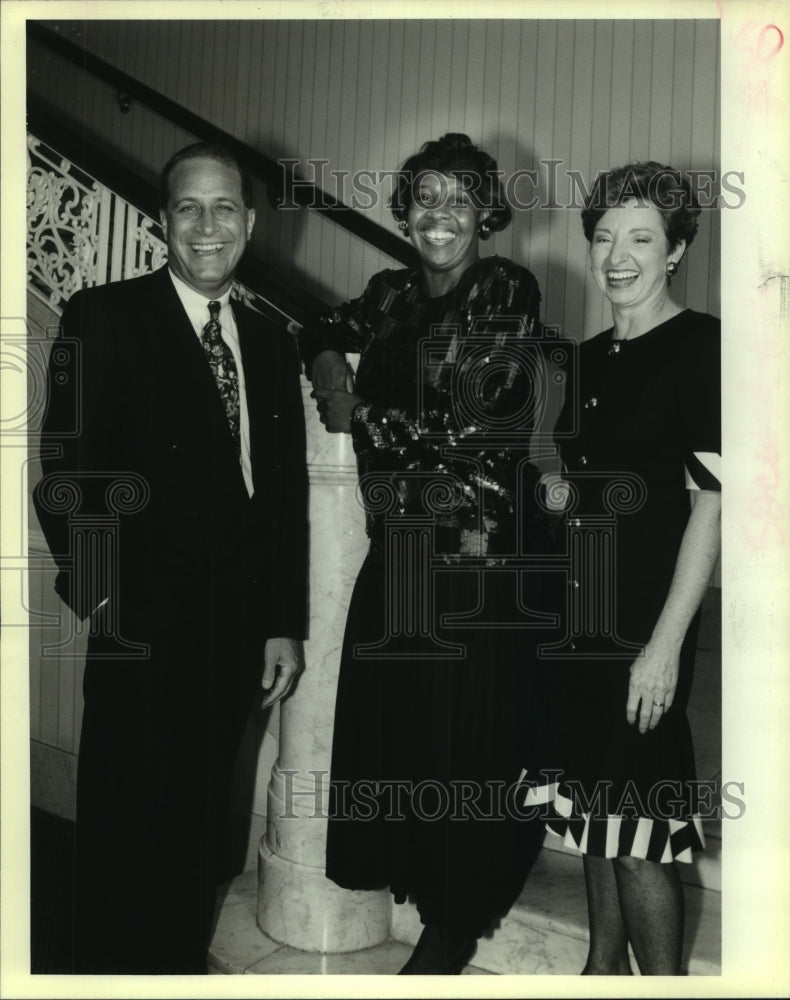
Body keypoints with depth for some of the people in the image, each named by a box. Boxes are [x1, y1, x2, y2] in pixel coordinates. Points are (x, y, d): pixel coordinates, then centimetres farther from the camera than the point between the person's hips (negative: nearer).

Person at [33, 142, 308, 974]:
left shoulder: (270, 345, 11)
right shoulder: (103, 319, -4)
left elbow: (285, 491, 10)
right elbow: (65, 470, -9)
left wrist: (285, 625, 8)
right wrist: (99, 592, -14)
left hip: (237, 634, 5)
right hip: (143, 633, -4)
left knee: (199, 829, 16)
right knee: (126, 833, 7)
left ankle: (184, 964, 33)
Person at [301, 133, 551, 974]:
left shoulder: (508, 292, -7)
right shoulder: (392, 294, 11)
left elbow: (468, 424, -16)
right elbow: (324, 334, 29)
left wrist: (357, 412, -5)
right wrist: (329, 368, 5)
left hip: (483, 549, -6)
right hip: (400, 546, 6)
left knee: (468, 730, 2)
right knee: (390, 715, 11)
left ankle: (456, 924, 20)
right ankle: (414, 868, 33)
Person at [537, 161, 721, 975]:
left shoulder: (701, 347, -9)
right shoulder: (590, 358, 11)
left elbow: (713, 500, -14)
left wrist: (666, 643, -18)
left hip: (644, 628, -7)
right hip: (578, 622, 7)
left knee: (640, 828, 0)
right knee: (594, 810, 17)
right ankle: (604, 967, 33)